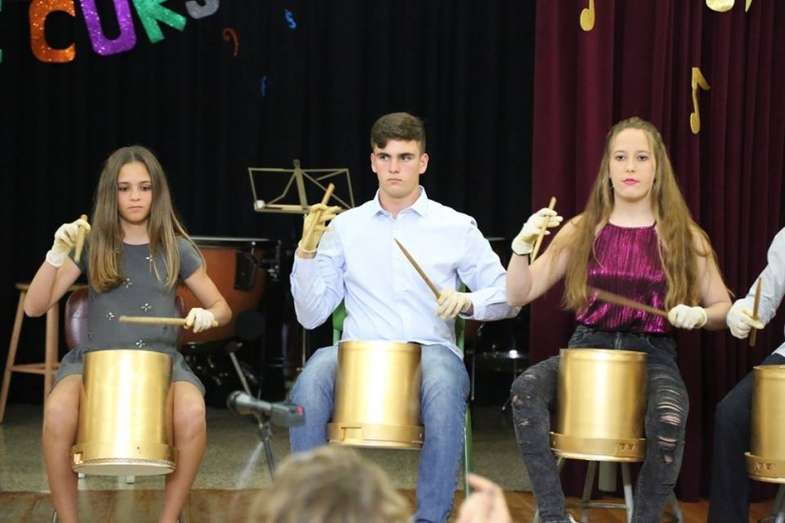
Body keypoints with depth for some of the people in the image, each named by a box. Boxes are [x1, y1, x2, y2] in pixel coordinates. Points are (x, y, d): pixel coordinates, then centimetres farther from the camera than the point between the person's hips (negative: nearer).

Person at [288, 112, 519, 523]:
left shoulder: (456, 227, 8)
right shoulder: (345, 227, 12)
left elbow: (508, 297, 8)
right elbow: (311, 316, 9)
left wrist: (468, 301, -13)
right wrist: (307, 251, -5)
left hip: (432, 350, -1)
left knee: (444, 390, -38)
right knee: (312, 379, -33)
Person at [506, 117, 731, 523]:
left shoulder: (683, 236, 1)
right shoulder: (582, 230, 4)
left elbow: (724, 308, 8)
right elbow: (519, 295, 2)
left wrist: (698, 315, -15)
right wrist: (523, 246, -17)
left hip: (651, 354, -1)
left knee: (669, 418, -36)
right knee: (525, 389, -30)